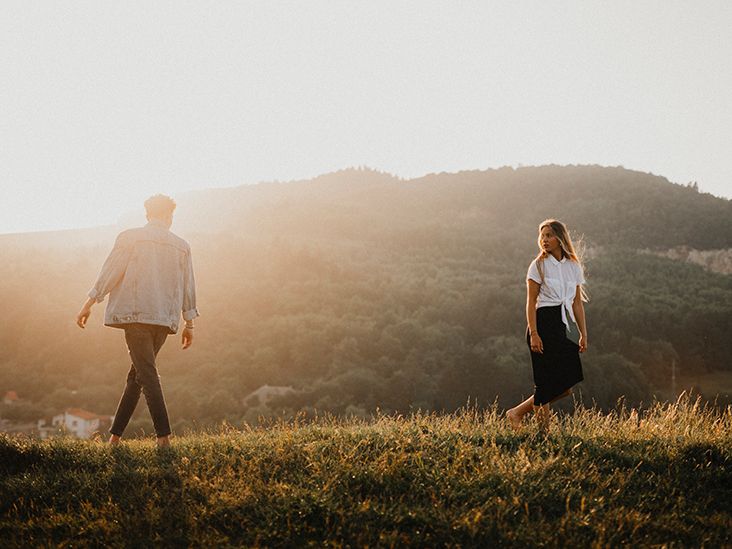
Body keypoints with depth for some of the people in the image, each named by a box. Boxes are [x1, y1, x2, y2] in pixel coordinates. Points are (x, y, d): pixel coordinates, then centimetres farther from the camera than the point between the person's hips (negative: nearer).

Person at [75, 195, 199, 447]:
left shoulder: (129, 237, 2)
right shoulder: (181, 246, 12)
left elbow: (110, 272, -1)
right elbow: (188, 287, 14)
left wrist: (89, 303, 5)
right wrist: (189, 324, 19)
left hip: (136, 314, -4)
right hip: (166, 318, 4)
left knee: (147, 373, -8)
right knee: (137, 374, 12)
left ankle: (164, 436, -18)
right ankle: (115, 433, 14)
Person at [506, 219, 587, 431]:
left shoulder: (574, 266, 12)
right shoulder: (539, 265, -2)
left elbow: (577, 303, 15)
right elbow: (531, 302, -6)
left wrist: (583, 333, 10)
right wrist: (533, 334, -15)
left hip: (565, 325, 6)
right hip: (544, 323, -6)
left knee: (565, 384, 2)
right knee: (549, 383, -7)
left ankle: (518, 412, 13)